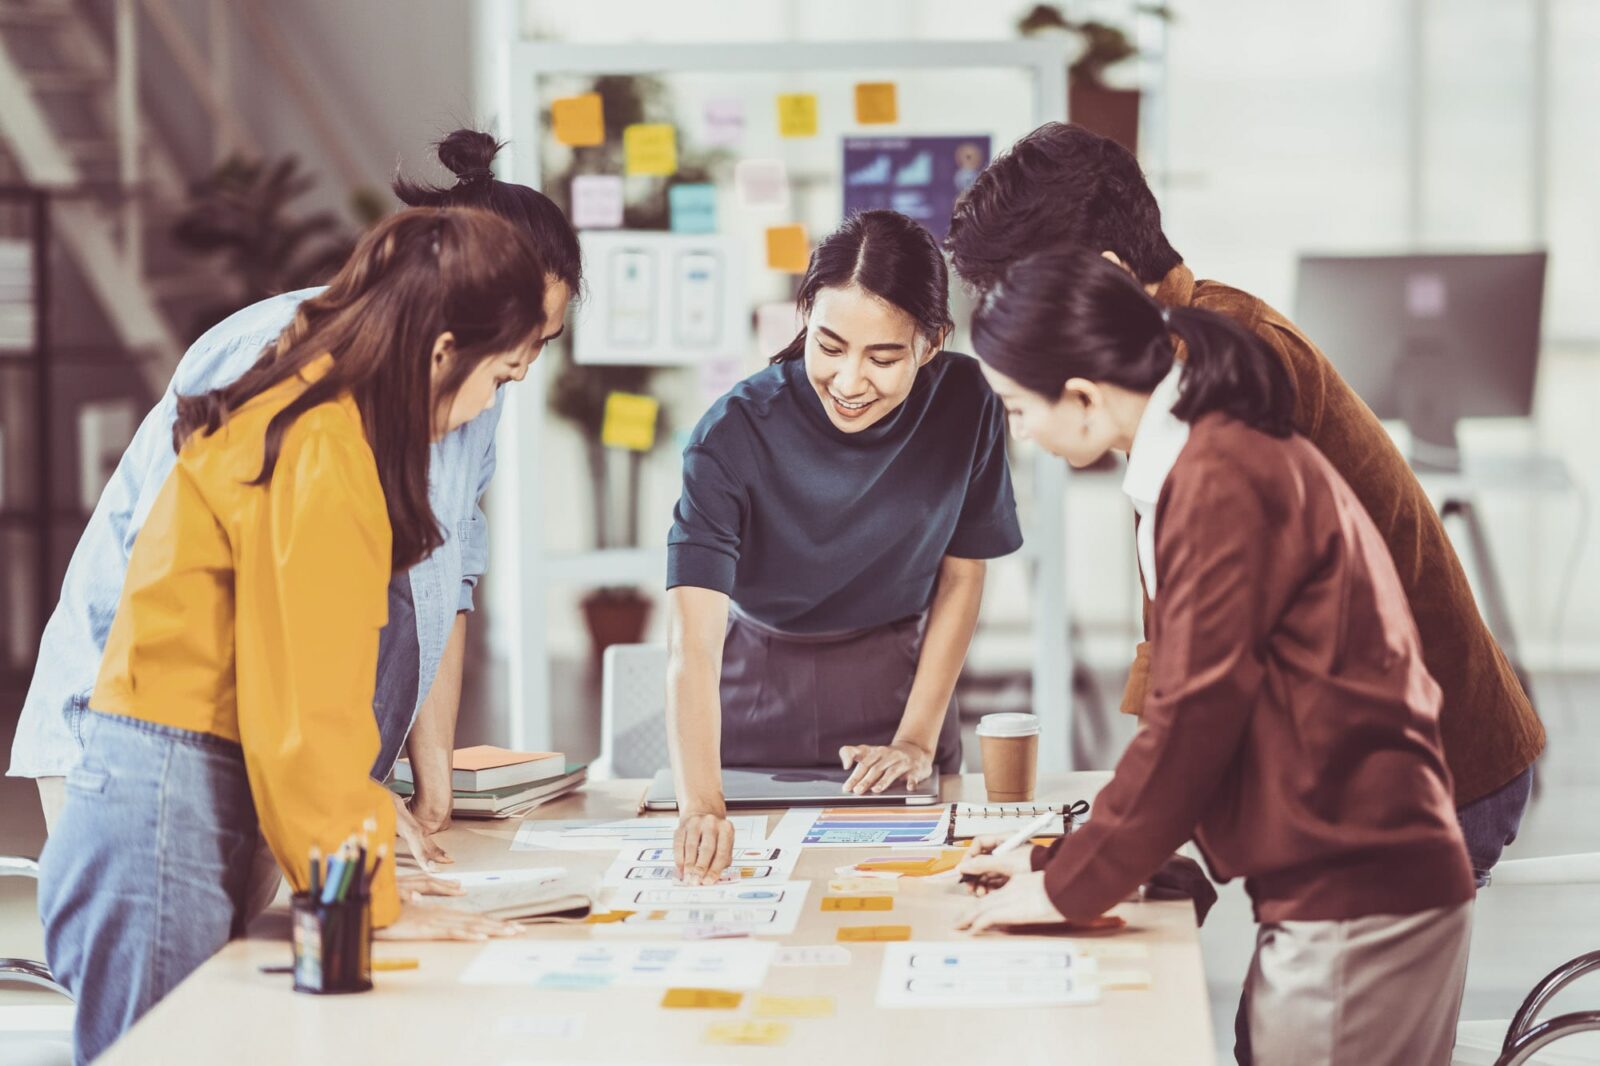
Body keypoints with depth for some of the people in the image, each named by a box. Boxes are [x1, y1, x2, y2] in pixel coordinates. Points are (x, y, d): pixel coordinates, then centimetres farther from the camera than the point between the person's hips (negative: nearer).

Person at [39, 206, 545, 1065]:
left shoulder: (299, 416, 13)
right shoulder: (323, 456, -17)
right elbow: (308, 699, -18)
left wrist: (360, 816, 22)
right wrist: (374, 900, -11)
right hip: (165, 816, -10)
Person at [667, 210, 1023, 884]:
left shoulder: (964, 405, -17)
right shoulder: (734, 436, -26)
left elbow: (960, 577, -2)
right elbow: (693, 639, -35)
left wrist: (918, 739, -6)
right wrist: (699, 805, -48)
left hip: (901, 687, 2)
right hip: (757, 707, -2)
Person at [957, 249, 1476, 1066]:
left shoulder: (1218, 480, -17)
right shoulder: (1224, 454, 14)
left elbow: (1195, 717, -18)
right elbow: (1192, 703, 18)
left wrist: (1067, 885, -7)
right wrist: (1069, 858, 14)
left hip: (1356, 900, -10)